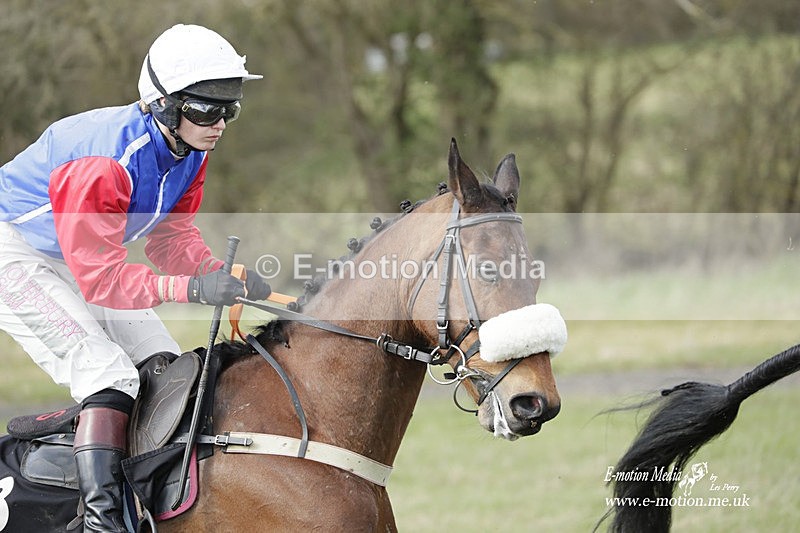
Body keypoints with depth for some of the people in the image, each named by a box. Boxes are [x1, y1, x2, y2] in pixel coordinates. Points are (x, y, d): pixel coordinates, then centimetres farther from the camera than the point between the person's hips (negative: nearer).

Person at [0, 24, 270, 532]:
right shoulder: (105, 162, -35)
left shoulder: (191, 151, -9)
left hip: (86, 258, 9)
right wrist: (193, 288, -45)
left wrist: (220, 275, -24)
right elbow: (99, 276, -36)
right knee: (109, 371, -22)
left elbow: (172, 237, -3)